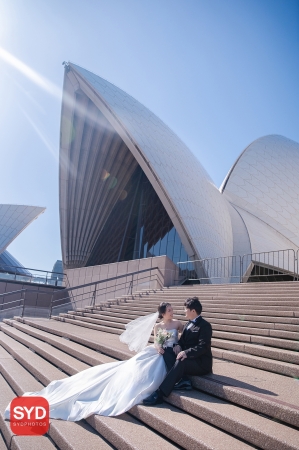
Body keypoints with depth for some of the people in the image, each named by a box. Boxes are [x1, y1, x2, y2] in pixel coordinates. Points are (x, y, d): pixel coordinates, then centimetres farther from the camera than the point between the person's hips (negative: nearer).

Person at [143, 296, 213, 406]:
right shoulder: (188, 324, 17)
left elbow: (203, 347, -21)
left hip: (202, 363, -8)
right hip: (188, 357, 8)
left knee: (180, 362, -35)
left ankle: (160, 393, -35)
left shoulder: (205, 325, -10)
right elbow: (181, 341, 13)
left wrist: (186, 353, -32)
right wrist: (178, 349, -10)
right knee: (167, 354, -13)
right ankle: (182, 380, -25)